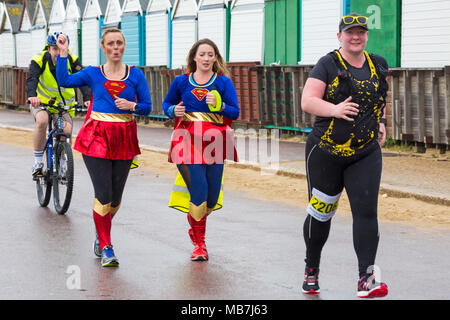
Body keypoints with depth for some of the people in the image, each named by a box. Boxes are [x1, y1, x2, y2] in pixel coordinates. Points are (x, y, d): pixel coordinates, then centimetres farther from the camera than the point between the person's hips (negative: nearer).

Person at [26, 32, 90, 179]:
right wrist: (31, 96, -55)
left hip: (63, 104, 2)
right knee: (42, 121, -32)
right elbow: (31, 79, -34)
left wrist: (87, 99, -44)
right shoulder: (39, 60, -19)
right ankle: (37, 163, -18)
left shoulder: (72, 61, -15)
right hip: (41, 101, -2)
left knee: (66, 131, -20)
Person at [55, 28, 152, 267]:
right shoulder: (93, 73, 4)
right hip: (97, 136, -2)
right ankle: (106, 248, 0)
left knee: (116, 197, 8)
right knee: (103, 195, -8)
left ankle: (101, 235, 33)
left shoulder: (136, 74, 7)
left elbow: (147, 106, 8)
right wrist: (63, 53, -14)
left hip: (124, 137, 2)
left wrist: (132, 105, -11)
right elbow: (65, 80, -11)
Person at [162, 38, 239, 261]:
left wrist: (219, 105, -18)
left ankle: (195, 225, 38)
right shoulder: (181, 81, 6)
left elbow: (235, 113, 1)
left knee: (212, 197, 4)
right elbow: (166, 103, 20)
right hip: (189, 139, -1)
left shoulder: (223, 82, 4)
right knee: (199, 192, -11)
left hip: (215, 141, 2)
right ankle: (199, 244, 5)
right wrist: (174, 111, -2)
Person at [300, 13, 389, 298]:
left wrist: (381, 121, 13)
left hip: (366, 154, 3)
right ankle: (312, 270, 29)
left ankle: (367, 279, -14)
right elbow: (307, 102, -14)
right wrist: (335, 109, -30)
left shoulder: (378, 66, 9)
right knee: (321, 213, 7)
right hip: (326, 152, -3)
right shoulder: (328, 65, -5)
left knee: (366, 210, -12)